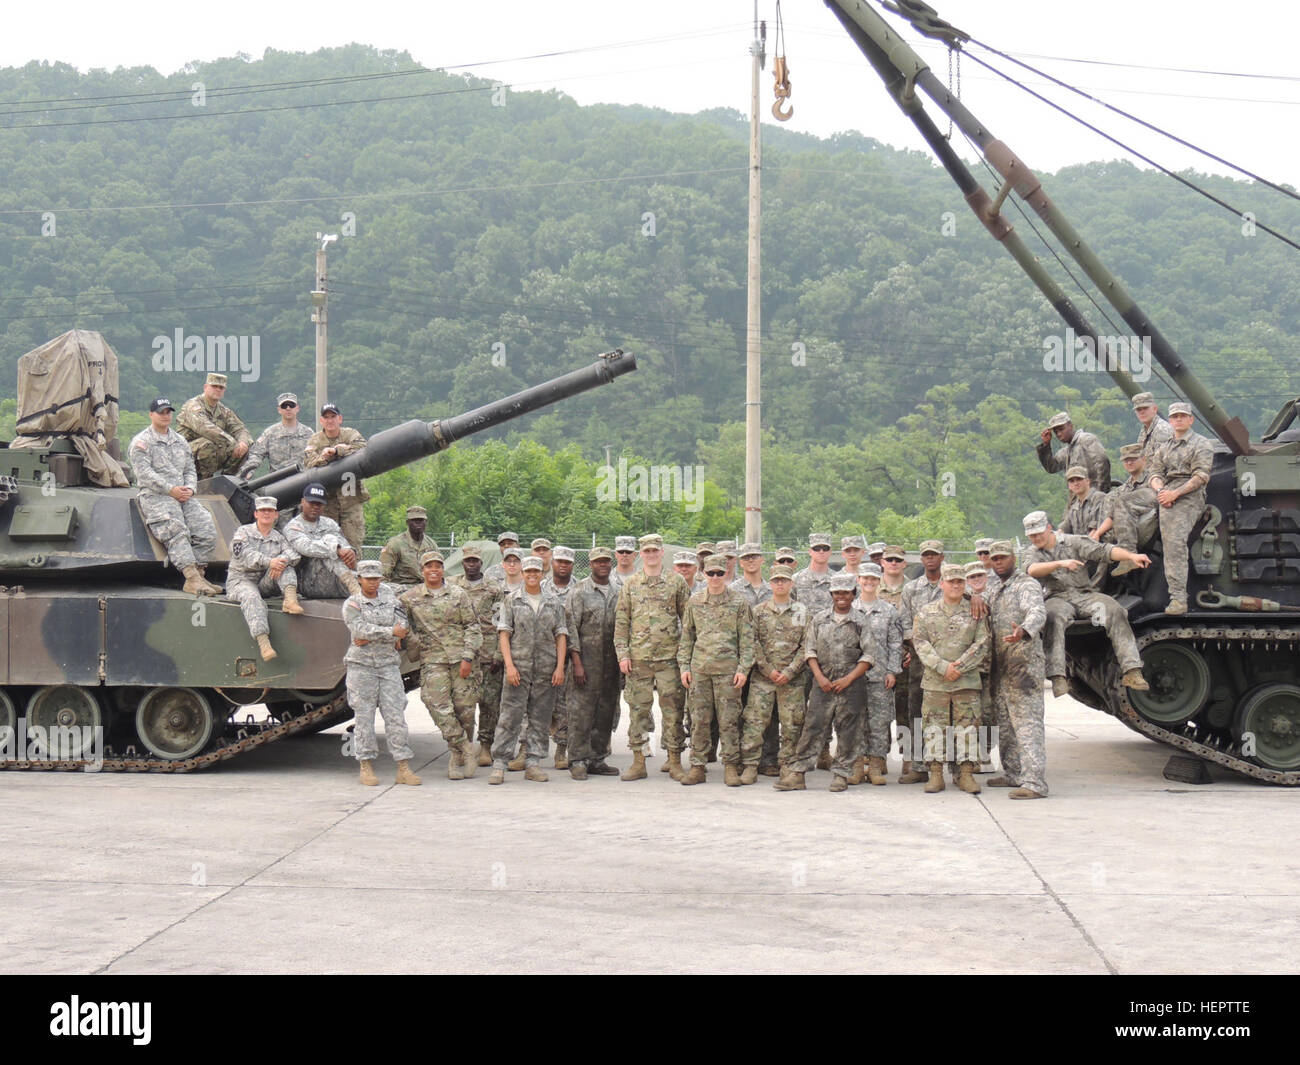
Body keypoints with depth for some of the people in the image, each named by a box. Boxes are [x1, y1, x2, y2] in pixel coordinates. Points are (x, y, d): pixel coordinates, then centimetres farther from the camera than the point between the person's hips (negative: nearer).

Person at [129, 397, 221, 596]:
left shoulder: (180, 441, 24)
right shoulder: (141, 441, 4)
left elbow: (190, 470, 22)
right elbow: (145, 473, -8)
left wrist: (189, 488, 0)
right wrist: (170, 490, -15)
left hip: (183, 495, 6)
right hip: (155, 496, -6)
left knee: (207, 531, -15)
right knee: (177, 532, -29)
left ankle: (197, 576, -15)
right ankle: (192, 578, -39)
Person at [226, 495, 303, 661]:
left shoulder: (279, 537, 16)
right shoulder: (243, 532, 4)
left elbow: (294, 554, -2)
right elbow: (243, 554, -16)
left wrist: (281, 561, -27)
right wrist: (269, 562, -30)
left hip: (265, 583, 4)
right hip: (241, 580, -4)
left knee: (284, 563, -15)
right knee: (252, 597, -36)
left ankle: (290, 597, -38)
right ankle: (263, 641, -53)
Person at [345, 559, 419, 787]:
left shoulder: (390, 599, 12)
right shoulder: (351, 604, 2)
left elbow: (401, 627, 0)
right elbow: (360, 629, -14)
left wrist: (371, 638, -10)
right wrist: (390, 633, -15)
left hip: (389, 664, 2)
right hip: (361, 665, -2)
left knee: (396, 715, -3)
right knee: (364, 716, 0)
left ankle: (404, 768, -3)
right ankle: (366, 766, 7)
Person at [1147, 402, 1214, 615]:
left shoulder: (1201, 444, 7)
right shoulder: (1164, 448, 27)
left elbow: (1201, 477, -4)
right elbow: (1155, 474, 19)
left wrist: (1174, 493, -14)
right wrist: (1160, 490, -5)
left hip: (1189, 497, -7)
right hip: (1167, 497, 7)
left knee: (1175, 541, -25)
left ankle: (1178, 598, -32)